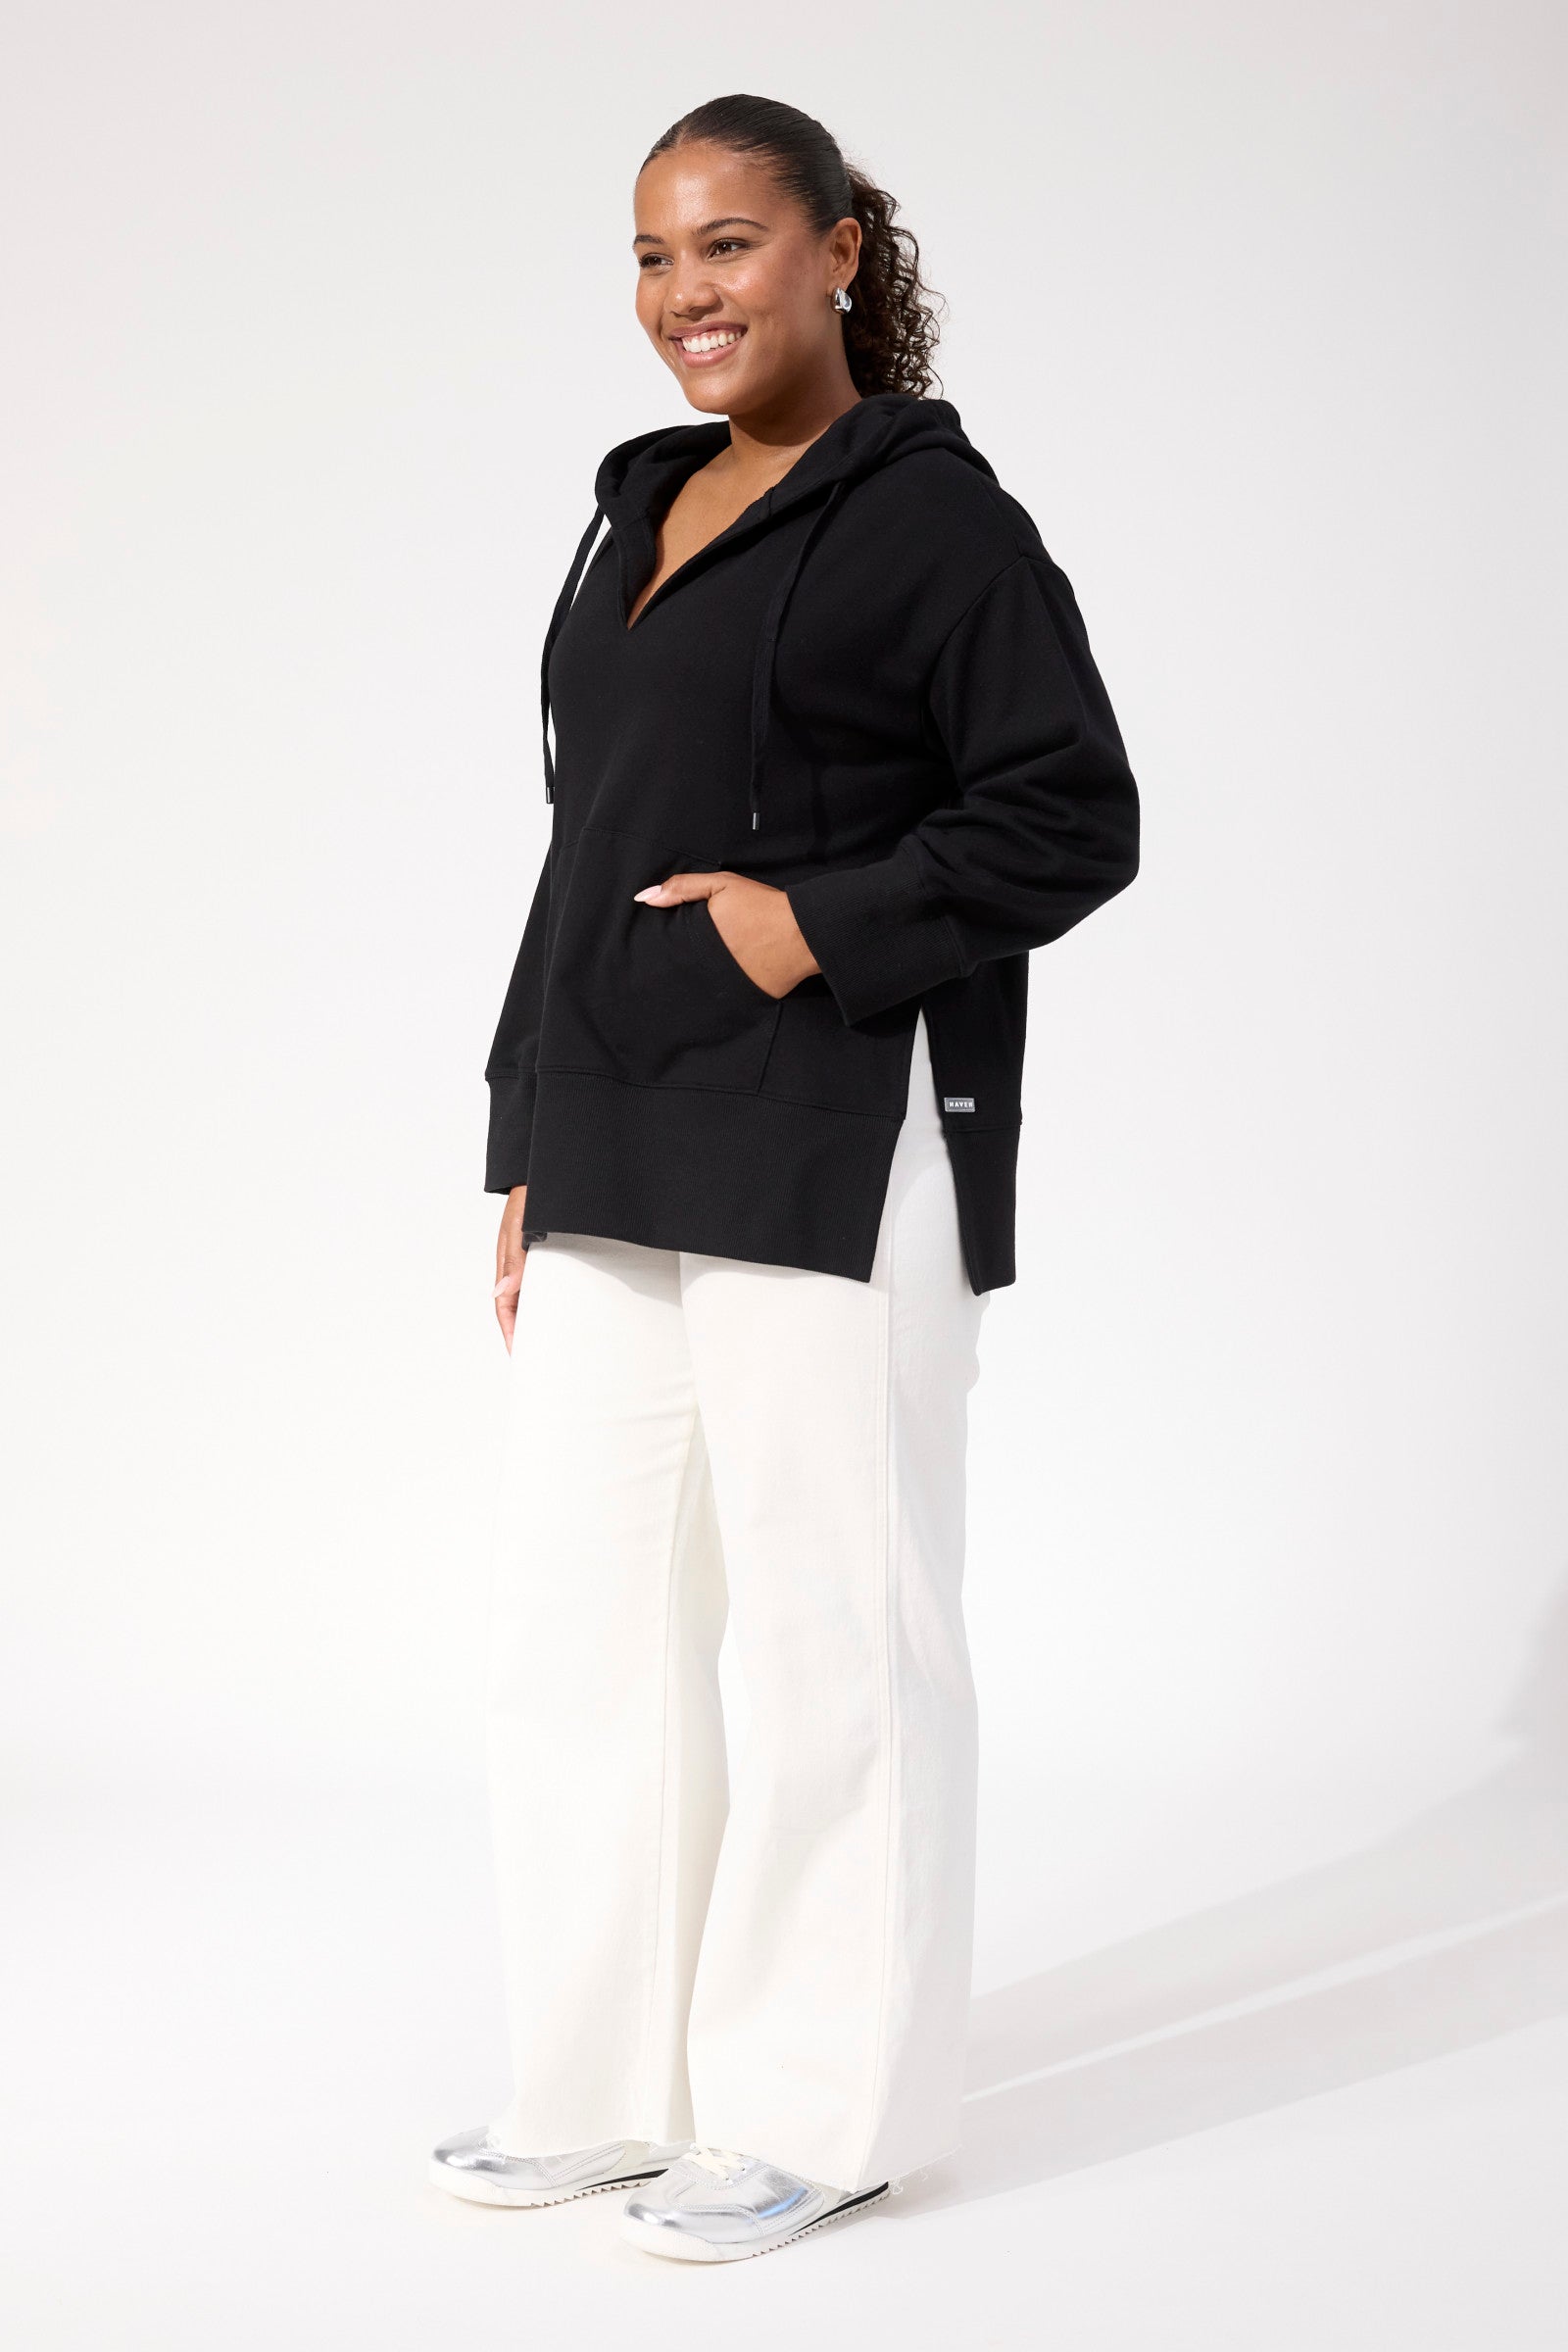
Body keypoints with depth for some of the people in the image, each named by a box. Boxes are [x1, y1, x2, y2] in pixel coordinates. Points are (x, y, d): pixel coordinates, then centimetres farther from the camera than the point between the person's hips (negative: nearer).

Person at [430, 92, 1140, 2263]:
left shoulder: (934, 516, -6)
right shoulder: (647, 516, 17)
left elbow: (1073, 818, -10)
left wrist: (822, 923, -18)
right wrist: (534, 1142, 17)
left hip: (835, 1157, -8)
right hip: (623, 1164, 8)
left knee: (834, 1621, 0)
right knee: (584, 1614, 11)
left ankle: (827, 2110, 13)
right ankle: (611, 2087, 24)